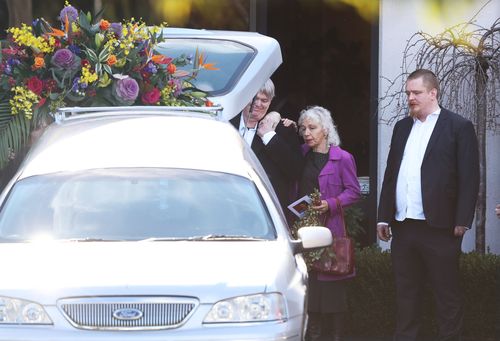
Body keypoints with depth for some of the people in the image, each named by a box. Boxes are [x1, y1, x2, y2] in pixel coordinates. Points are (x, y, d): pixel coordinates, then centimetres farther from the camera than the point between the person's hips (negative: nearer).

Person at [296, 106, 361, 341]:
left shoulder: (342, 158, -3)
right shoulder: (302, 154, 12)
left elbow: (354, 192, -1)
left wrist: (330, 204, -17)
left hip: (330, 225, -4)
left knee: (332, 284, -3)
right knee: (308, 280, 3)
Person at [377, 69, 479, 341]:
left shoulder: (459, 127, -2)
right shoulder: (402, 127, 16)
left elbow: (470, 178, -6)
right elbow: (390, 174, 17)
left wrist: (462, 221, -12)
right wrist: (384, 217, 11)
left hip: (439, 227, -6)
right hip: (403, 227, 6)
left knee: (447, 295, 0)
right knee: (406, 293, 9)